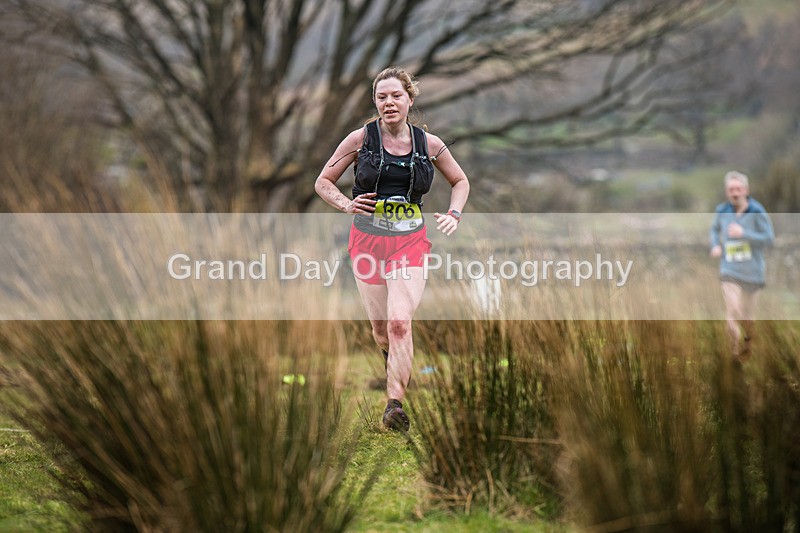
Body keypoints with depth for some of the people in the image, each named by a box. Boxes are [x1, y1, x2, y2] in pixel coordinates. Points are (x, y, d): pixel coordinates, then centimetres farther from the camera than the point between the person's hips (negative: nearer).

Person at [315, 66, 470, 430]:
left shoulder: (429, 144, 2)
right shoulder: (361, 139, -1)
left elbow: (460, 182, 19)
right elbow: (323, 182, 6)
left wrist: (454, 214, 1)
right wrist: (347, 205, -13)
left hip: (411, 241, -1)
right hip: (367, 239, 1)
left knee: (400, 322, -18)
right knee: (380, 326, 10)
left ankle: (395, 404, -18)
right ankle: (393, 359, 46)